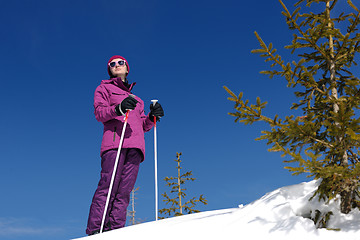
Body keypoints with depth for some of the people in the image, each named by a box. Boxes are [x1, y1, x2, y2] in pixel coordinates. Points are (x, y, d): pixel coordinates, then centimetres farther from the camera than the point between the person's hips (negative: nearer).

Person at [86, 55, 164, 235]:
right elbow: (99, 113, 2)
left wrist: (152, 117, 7)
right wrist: (118, 109, -17)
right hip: (114, 140, -4)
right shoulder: (104, 88, 20)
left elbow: (143, 126, 28)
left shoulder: (135, 98, 34)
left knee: (124, 192, -9)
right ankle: (94, 231, -22)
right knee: (108, 188, -18)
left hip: (135, 146, 5)